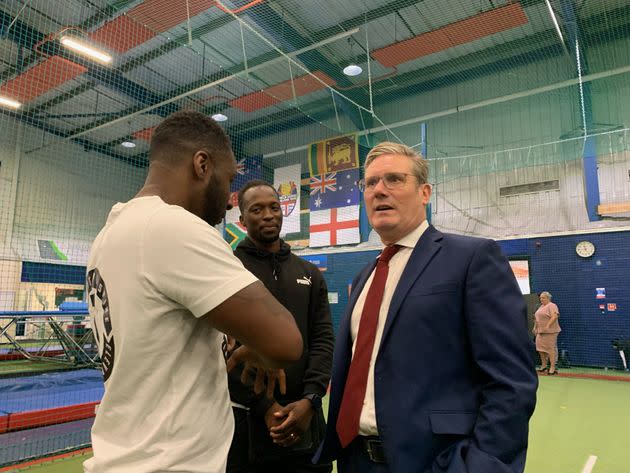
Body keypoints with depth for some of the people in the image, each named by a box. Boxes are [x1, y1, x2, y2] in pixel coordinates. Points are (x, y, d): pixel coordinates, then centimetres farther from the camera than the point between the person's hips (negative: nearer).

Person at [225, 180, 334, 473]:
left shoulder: (310, 274, 10)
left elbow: (323, 339, 4)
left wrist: (310, 400, -10)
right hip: (246, 418, -3)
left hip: (304, 416, 4)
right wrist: (265, 406, -14)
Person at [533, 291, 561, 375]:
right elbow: (538, 318, 26)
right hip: (540, 331, 9)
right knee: (540, 348, 7)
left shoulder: (552, 306, -8)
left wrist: (547, 326, -25)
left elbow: (555, 316, -20)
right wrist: (535, 327, 18)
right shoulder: (541, 306, 20)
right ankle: (543, 365, 20)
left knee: (551, 348, -7)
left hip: (550, 331, -8)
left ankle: (552, 368, -3)